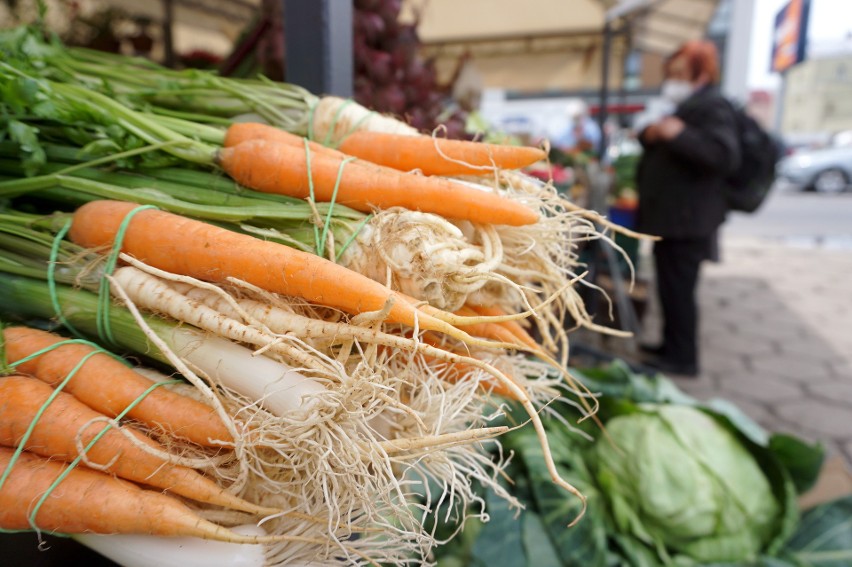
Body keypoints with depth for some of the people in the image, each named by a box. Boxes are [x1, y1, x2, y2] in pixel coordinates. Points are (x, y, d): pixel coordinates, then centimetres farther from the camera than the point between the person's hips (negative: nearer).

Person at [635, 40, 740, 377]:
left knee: (677, 288, -7)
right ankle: (672, 346, 27)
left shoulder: (713, 107, -11)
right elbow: (660, 148, 25)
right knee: (671, 286, 15)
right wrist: (651, 134, 3)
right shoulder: (686, 106, 21)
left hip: (686, 221, -10)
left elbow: (725, 157, -25)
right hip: (670, 215, 10)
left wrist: (679, 135, -29)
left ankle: (682, 358, 4)